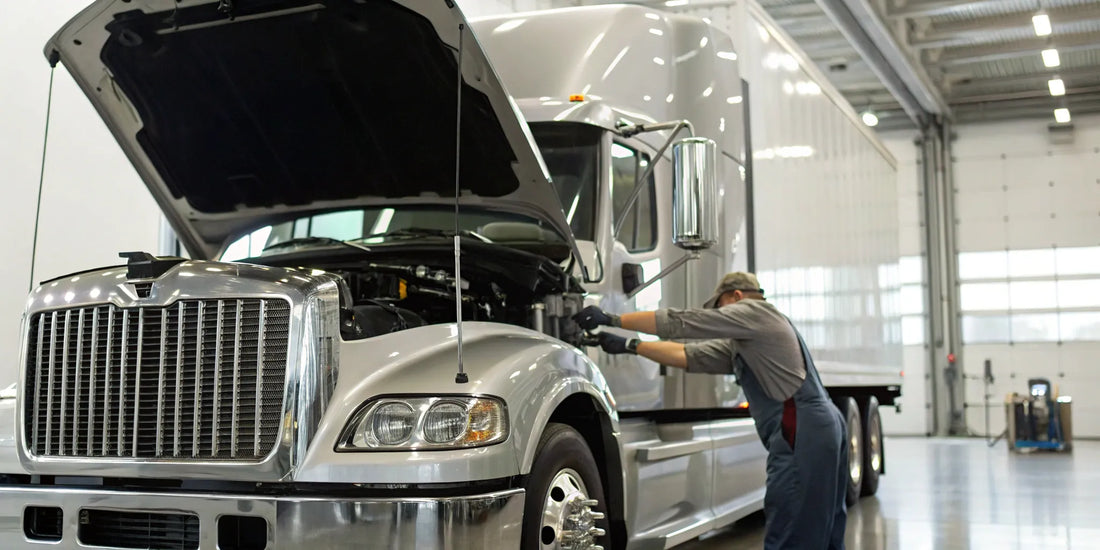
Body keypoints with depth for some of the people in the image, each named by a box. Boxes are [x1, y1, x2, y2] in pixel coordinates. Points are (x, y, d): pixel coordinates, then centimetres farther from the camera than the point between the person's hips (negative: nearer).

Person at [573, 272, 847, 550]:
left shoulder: (755, 311, -1)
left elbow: (681, 323, -5)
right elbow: (689, 356, 21)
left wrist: (613, 319, -2)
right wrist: (628, 346, 18)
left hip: (802, 431, -10)